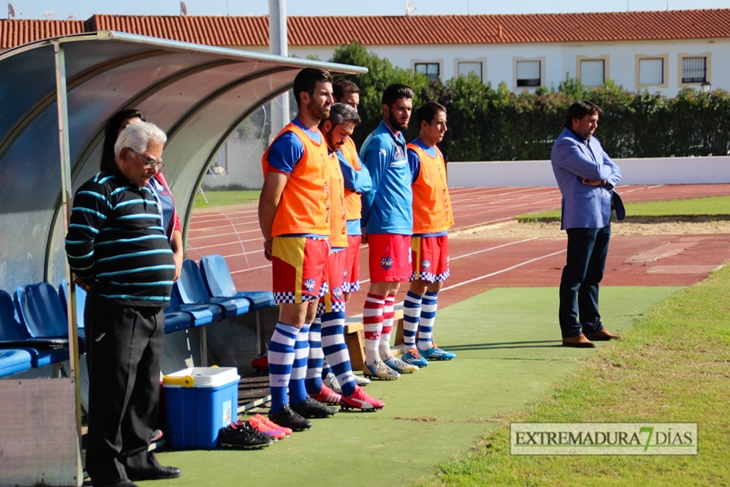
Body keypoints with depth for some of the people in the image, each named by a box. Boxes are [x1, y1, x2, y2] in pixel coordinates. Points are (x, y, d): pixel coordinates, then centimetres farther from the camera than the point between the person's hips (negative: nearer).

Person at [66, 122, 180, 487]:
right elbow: (78, 244, -15)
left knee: (146, 389, 14)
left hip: (153, 308, 9)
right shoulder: (99, 191, -10)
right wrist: (91, 279, -2)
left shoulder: (149, 192, 17)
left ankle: (136, 457, 25)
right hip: (117, 310, -9)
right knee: (114, 390, -5)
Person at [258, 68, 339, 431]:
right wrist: (270, 241, -10)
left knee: (306, 318, 13)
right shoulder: (290, 141, -13)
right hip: (296, 239, -9)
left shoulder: (318, 139, 16)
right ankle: (279, 405, -5)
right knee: (292, 319, -8)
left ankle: (298, 395, 21)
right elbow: (270, 198, -15)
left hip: (318, 238, 9)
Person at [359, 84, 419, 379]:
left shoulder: (398, 140, 17)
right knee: (380, 289, -7)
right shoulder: (380, 142, -12)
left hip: (402, 226, 9)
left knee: (391, 290, 12)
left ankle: (385, 353, 19)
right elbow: (369, 187, -14)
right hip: (385, 227, -9)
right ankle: (371, 360, -3)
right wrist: (366, 223, -8)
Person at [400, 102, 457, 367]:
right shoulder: (413, 154, -12)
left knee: (434, 286, 11)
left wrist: (446, 223, 16)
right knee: (420, 285, -7)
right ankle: (409, 347, 0)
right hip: (421, 231, -9)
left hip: (440, 228, 9)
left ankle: (425, 344, 19)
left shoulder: (437, 153, 14)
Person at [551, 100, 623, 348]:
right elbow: (595, 171, -20)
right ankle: (571, 332, -5)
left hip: (602, 216, 9)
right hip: (582, 217, -9)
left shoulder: (593, 142, 19)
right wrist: (603, 173, 3)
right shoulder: (565, 145, -11)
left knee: (593, 275, 14)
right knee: (575, 275, -7)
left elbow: (614, 170, 12)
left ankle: (592, 326, 22)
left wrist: (604, 180, -9)